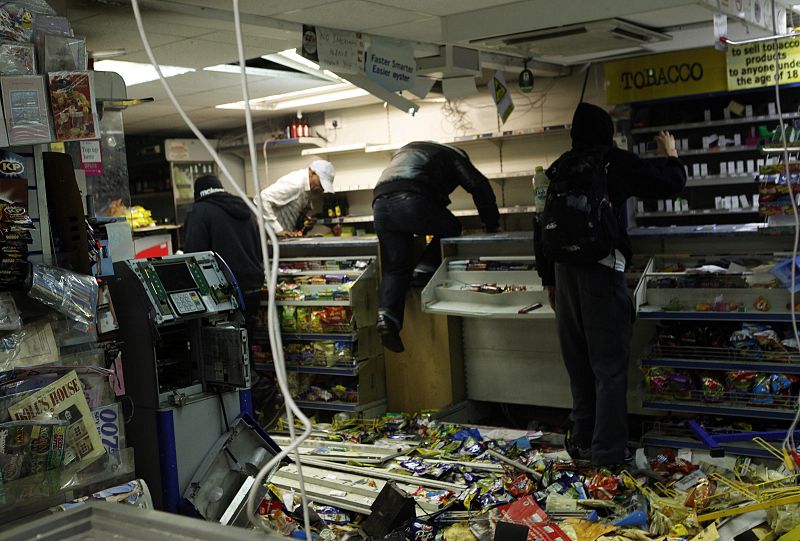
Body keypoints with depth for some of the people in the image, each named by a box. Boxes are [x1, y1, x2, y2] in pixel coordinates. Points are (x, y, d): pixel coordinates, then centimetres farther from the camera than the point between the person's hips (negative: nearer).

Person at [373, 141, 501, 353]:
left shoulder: (406, 150, 40)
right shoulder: (453, 155, 24)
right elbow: (479, 186, 14)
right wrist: (492, 224, 24)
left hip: (380, 204, 5)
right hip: (412, 202, -5)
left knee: (394, 268, 10)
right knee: (451, 228, 22)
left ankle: (387, 312, -12)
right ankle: (426, 268, 2)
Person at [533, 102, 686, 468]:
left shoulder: (560, 168, 14)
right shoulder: (616, 162, -1)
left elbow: (543, 226, 14)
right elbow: (670, 184, 4)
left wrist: (548, 279, 20)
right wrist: (670, 155, 24)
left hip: (564, 269, 6)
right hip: (602, 267, -5)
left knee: (579, 361, 14)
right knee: (610, 364, -1)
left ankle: (583, 441, 22)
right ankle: (609, 451, 0)